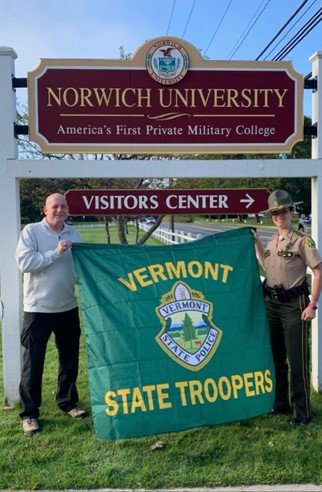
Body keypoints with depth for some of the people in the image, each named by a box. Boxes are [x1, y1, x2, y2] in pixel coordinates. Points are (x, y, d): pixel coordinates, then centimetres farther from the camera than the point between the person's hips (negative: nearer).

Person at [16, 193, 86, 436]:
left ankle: (68, 401, 33)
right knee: (33, 361, 3)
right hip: (38, 309, -4)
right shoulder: (31, 231, -5)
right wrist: (55, 253, -20)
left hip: (68, 307, 5)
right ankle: (30, 412, 17)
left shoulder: (73, 233, 8)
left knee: (70, 358, 14)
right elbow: (24, 262, -17)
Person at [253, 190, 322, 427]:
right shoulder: (272, 241, 10)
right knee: (276, 357, 15)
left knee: (297, 360, -1)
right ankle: (281, 403, 30)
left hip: (293, 305, -7)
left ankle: (302, 411, 11)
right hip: (271, 303, 7)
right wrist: (256, 243, 16)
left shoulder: (302, 240, -10)